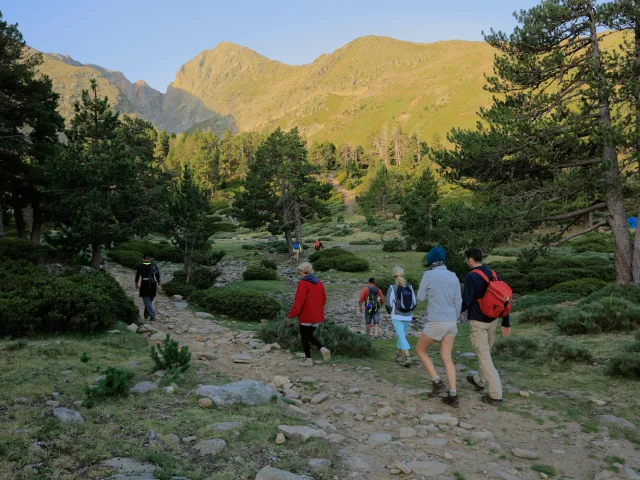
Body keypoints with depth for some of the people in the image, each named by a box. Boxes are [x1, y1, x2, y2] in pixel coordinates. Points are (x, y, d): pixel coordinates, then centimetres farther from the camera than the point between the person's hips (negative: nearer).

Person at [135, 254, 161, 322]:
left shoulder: (140, 266, -2)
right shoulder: (154, 266, 4)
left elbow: (137, 276, 3)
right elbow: (158, 275, -2)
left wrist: (137, 284, 18)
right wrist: (158, 285, 3)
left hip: (144, 285, -4)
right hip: (153, 286, 4)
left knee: (147, 302, -3)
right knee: (149, 301, 19)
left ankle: (153, 317, -14)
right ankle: (146, 315, 31)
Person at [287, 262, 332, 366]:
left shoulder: (303, 283, -16)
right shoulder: (318, 282, 6)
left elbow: (298, 302, -20)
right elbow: (324, 298, 12)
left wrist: (291, 315, -12)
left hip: (306, 316, -7)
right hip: (317, 316, 7)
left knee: (305, 337, 8)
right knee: (309, 335, 20)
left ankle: (308, 359, 13)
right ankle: (323, 348, 1)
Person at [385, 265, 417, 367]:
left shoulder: (392, 287, -13)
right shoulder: (409, 287, -2)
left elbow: (388, 303, -14)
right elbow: (415, 302, 1)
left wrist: (390, 311, 7)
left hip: (397, 317, -5)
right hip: (408, 316, 5)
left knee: (402, 337, -6)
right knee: (401, 335, 23)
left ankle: (407, 357, -23)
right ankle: (399, 355, 35)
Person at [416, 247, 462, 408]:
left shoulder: (428, 275, -12)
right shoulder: (453, 277, 6)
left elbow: (421, 297, -1)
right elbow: (458, 302, 10)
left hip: (436, 322, -6)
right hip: (450, 322, 6)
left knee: (420, 350, 15)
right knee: (446, 359, 12)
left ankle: (437, 383, 7)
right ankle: (453, 396, 7)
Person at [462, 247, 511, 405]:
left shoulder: (472, 277, -16)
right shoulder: (495, 275, 6)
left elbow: (466, 302, -18)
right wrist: (506, 323, 13)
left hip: (478, 321, -8)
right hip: (492, 320, 8)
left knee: (484, 356, -3)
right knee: (486, 352, 23)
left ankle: (495, 395, -5)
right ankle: (479, 381, 42)